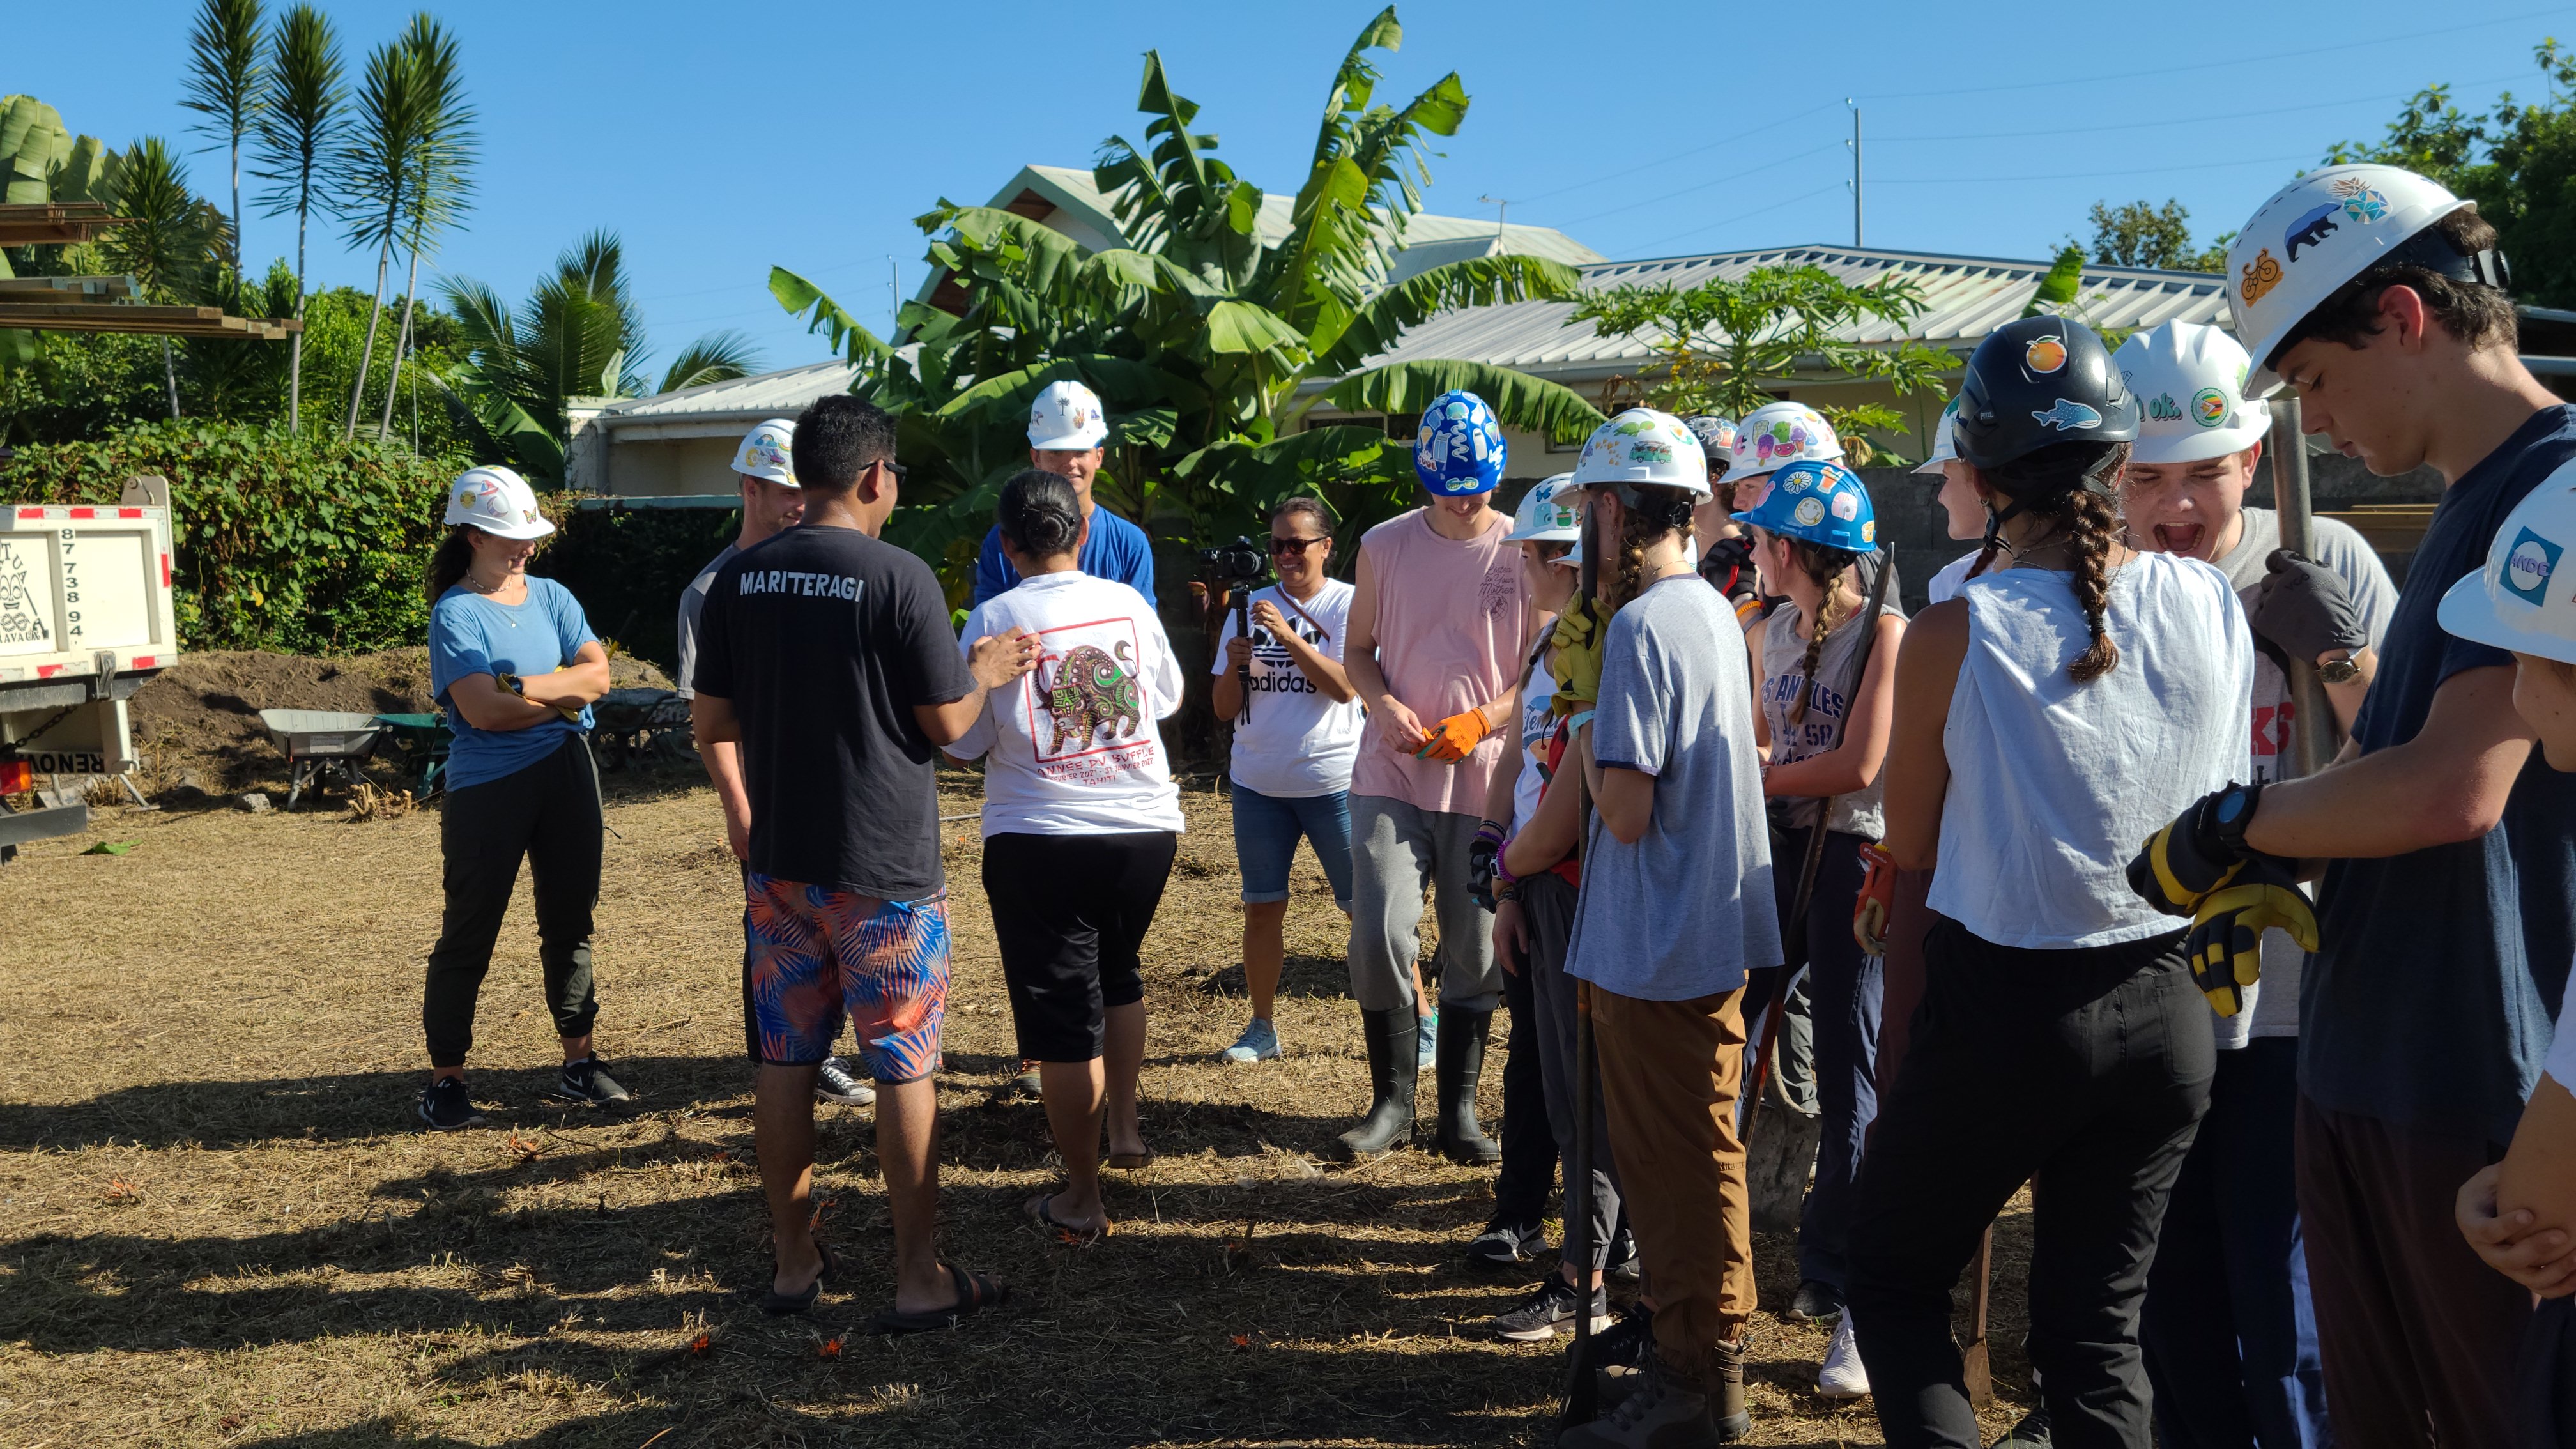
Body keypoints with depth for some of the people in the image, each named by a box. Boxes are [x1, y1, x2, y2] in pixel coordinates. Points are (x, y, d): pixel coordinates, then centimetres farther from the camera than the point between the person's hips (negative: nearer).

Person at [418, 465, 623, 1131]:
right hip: (487, 787, -5)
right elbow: (483, 709, -18)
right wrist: (563, 696, -9)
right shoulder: (456, 613, -7)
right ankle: (445, 1079, 13)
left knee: (571, 920, 12)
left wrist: (524, 686, -15)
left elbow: (597, 673, -3)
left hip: (567, 776, 6)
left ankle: (579, 1062, 23)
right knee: (469, 932, 1)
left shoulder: (552, 596, 9)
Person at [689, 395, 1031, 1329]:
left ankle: (794, 1263, 24)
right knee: (904, 1069, 4)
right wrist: (984, 673, 10)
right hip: (883, 868, -5)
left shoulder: (739, 580, 2)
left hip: (779, 861, 5)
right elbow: (946, 724, -9)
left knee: (785, 1061, 13)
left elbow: (710, 723, 6)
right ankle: (920, 1280, 10)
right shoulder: (900, 578, -13)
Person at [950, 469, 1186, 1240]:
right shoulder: (1129, 604, 1)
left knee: (1062, 1018, 5)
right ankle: (1126, 1126, 35)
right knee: (1118, 976, 29)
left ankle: (1082, 1200, 13)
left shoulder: (995, 619, -10)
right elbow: (1169, 695, 17)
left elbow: (963, 740, -5)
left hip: (1039, 840, -4)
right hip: (1145, 829, 4)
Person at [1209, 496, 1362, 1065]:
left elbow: (1346, 687, -16)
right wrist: (1233, 666, -14)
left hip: (1333, 780, -4)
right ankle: (1261, 1028, 20)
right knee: (1262, 908, 8)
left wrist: (1289, 638, -24)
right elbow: (1224, 709, 6)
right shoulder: (1251, 607, 8)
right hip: (1258, 782, 4)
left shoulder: (1348, 604, -2)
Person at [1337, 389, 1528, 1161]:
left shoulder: (1523, 553, -3)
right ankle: (1392, 1101, 13)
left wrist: (1479, 721, -16)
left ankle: (1459, 1112, 22)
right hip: (1391, 774, 1)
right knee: (1379, 936, -7)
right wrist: (1384, 705, -10)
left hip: (1487, 782, -1)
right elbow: (1358, 648, 10)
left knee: (1475, 953, 7)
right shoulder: (1385, 546, 2)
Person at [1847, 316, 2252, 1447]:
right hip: (2164, 1010, 4)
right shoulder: (2212, 604, -4)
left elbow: (1911, 843, -3)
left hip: (2003, 1005, -4)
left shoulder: (1953, 635, -16)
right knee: (2095, 1327, 17)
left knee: (1890, 1281, 16)